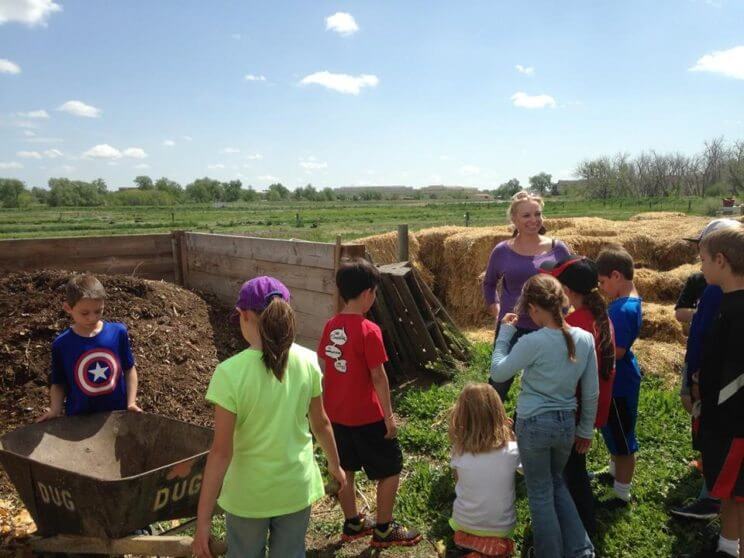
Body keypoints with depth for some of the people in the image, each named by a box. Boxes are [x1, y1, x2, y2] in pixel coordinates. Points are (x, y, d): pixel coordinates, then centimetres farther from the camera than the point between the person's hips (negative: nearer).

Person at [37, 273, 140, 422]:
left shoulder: (118, 332, -11)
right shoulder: (61, 345, -13)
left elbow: (129, 369, -1)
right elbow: (58, 383, -1)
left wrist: (131, 402, -7)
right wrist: (55, 410, -15)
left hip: (117, 413, 1)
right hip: (80, 418, -1)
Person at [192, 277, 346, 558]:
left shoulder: (230, 372, -23)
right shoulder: (308, 361, -11)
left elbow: (221, 451, -20)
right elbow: (321, 424, 1)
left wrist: (203, 520, -12)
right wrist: (334, 464, 19)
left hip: (248, 494, -2)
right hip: (296, 487, 3)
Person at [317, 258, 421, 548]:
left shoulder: (330, 326, -1)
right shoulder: (369, 330, -21)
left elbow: (323, 368, 6)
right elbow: (378, 377, -18)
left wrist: (329, 405, 17)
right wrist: (389, 415, -9)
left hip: (336, 413, 7)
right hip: (366, 416, -7)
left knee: (345, 469, 20)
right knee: (390, 469, 11)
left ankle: (353, 524, 35)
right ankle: (384, 530, 21)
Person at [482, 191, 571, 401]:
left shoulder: (557, 249, -3)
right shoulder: (502, 251, -2)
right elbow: (489, 283, 15)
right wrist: (496, 310, 6)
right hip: (511, 329, -1)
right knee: (500, 383, 9)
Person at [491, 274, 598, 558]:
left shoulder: (532, 342, -22)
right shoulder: (585, 338, -6)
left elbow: (497, 373, -8)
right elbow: (591, 393, 2)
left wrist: (505, 332, -2)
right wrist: (586, 430, 15)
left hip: (534, 425, -5)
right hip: (567, 424, 5)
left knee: (540, 494, 13)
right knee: (557, 483, 28)